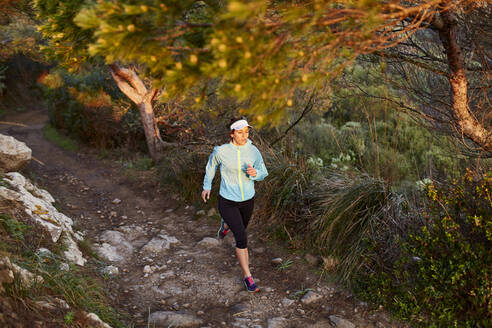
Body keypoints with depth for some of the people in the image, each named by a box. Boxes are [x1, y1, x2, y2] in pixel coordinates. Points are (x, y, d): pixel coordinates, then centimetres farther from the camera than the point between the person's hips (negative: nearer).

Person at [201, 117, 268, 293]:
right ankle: (248, 277, 3)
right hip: (227, 202, -4)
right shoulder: (221, 151, -18)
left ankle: (226, 224, 66)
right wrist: (206, 186, 12)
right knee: (242, 239, -13)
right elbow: (211, 165, 4)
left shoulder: (253, 151, -12)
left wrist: (254, 173, -23)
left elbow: (263, 173, 0)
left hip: (247, 200, 4)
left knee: (241, 228, 29)